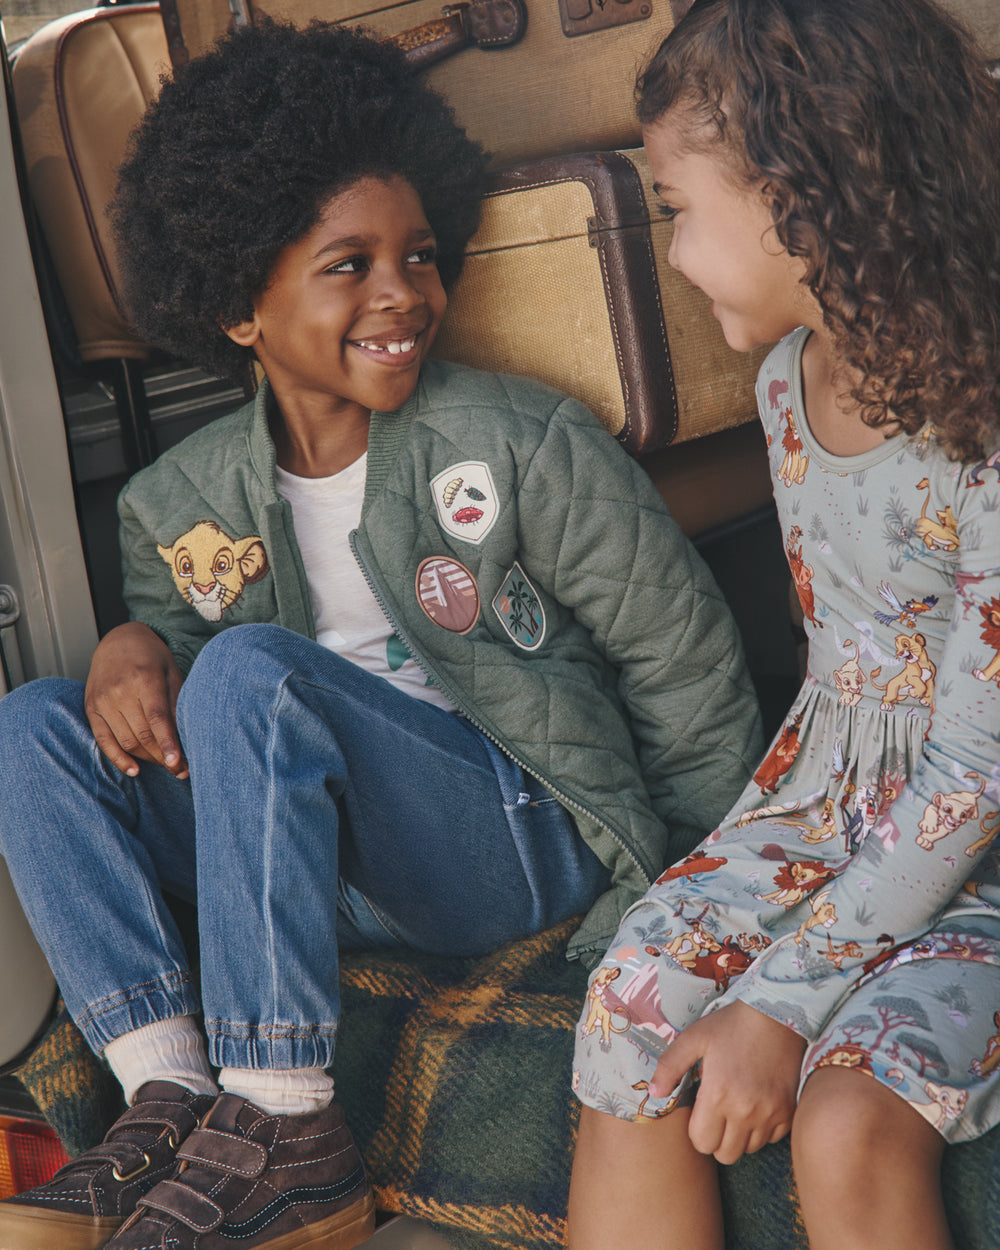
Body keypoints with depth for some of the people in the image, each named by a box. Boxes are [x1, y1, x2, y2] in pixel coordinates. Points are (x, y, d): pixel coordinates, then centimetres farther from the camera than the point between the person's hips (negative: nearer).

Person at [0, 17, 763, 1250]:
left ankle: (283, 1136, -27)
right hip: (332, 868, 5)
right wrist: (131, 648, -6)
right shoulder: (179, 503, 6)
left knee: (254, 672, -28)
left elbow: (690, 673, -2)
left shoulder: (521, 444, -5)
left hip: (525, 843, -5)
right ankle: (168, 1095, -21)